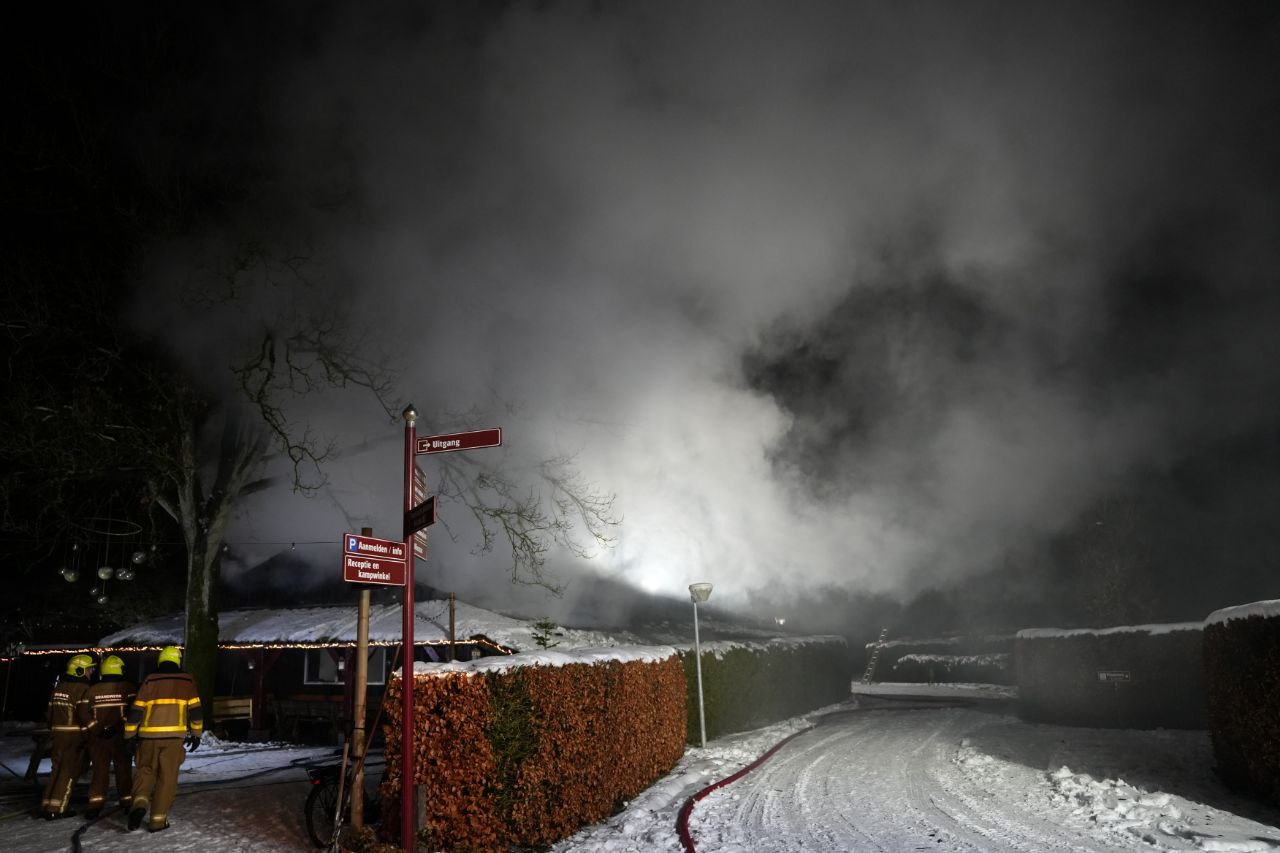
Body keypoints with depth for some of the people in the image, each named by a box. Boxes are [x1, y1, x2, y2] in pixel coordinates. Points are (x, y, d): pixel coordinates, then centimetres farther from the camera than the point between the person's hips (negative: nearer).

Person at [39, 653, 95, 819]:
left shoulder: (58, 687, 11)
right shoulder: (82, 688, -13)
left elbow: (49, 712, 16)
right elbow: (84, 713, -20)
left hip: (58, 733, 7)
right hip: (75, 734, -7)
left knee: (58, 769, 17)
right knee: (69, 771, 1)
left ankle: (47, 805, 19)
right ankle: (57, 808, 2)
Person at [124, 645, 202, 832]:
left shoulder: (149, 680, 8)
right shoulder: (186, 681, 7)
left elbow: (136, 710, 6)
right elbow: (195, 710, 5)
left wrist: (128, 735, 14)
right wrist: (196, 734, 14)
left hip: (148, 735, 1)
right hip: (174, 735, -1)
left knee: (145, 770, 18)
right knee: (167, 777, 7)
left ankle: (139, 803, -7)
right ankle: (158, 819, 6)